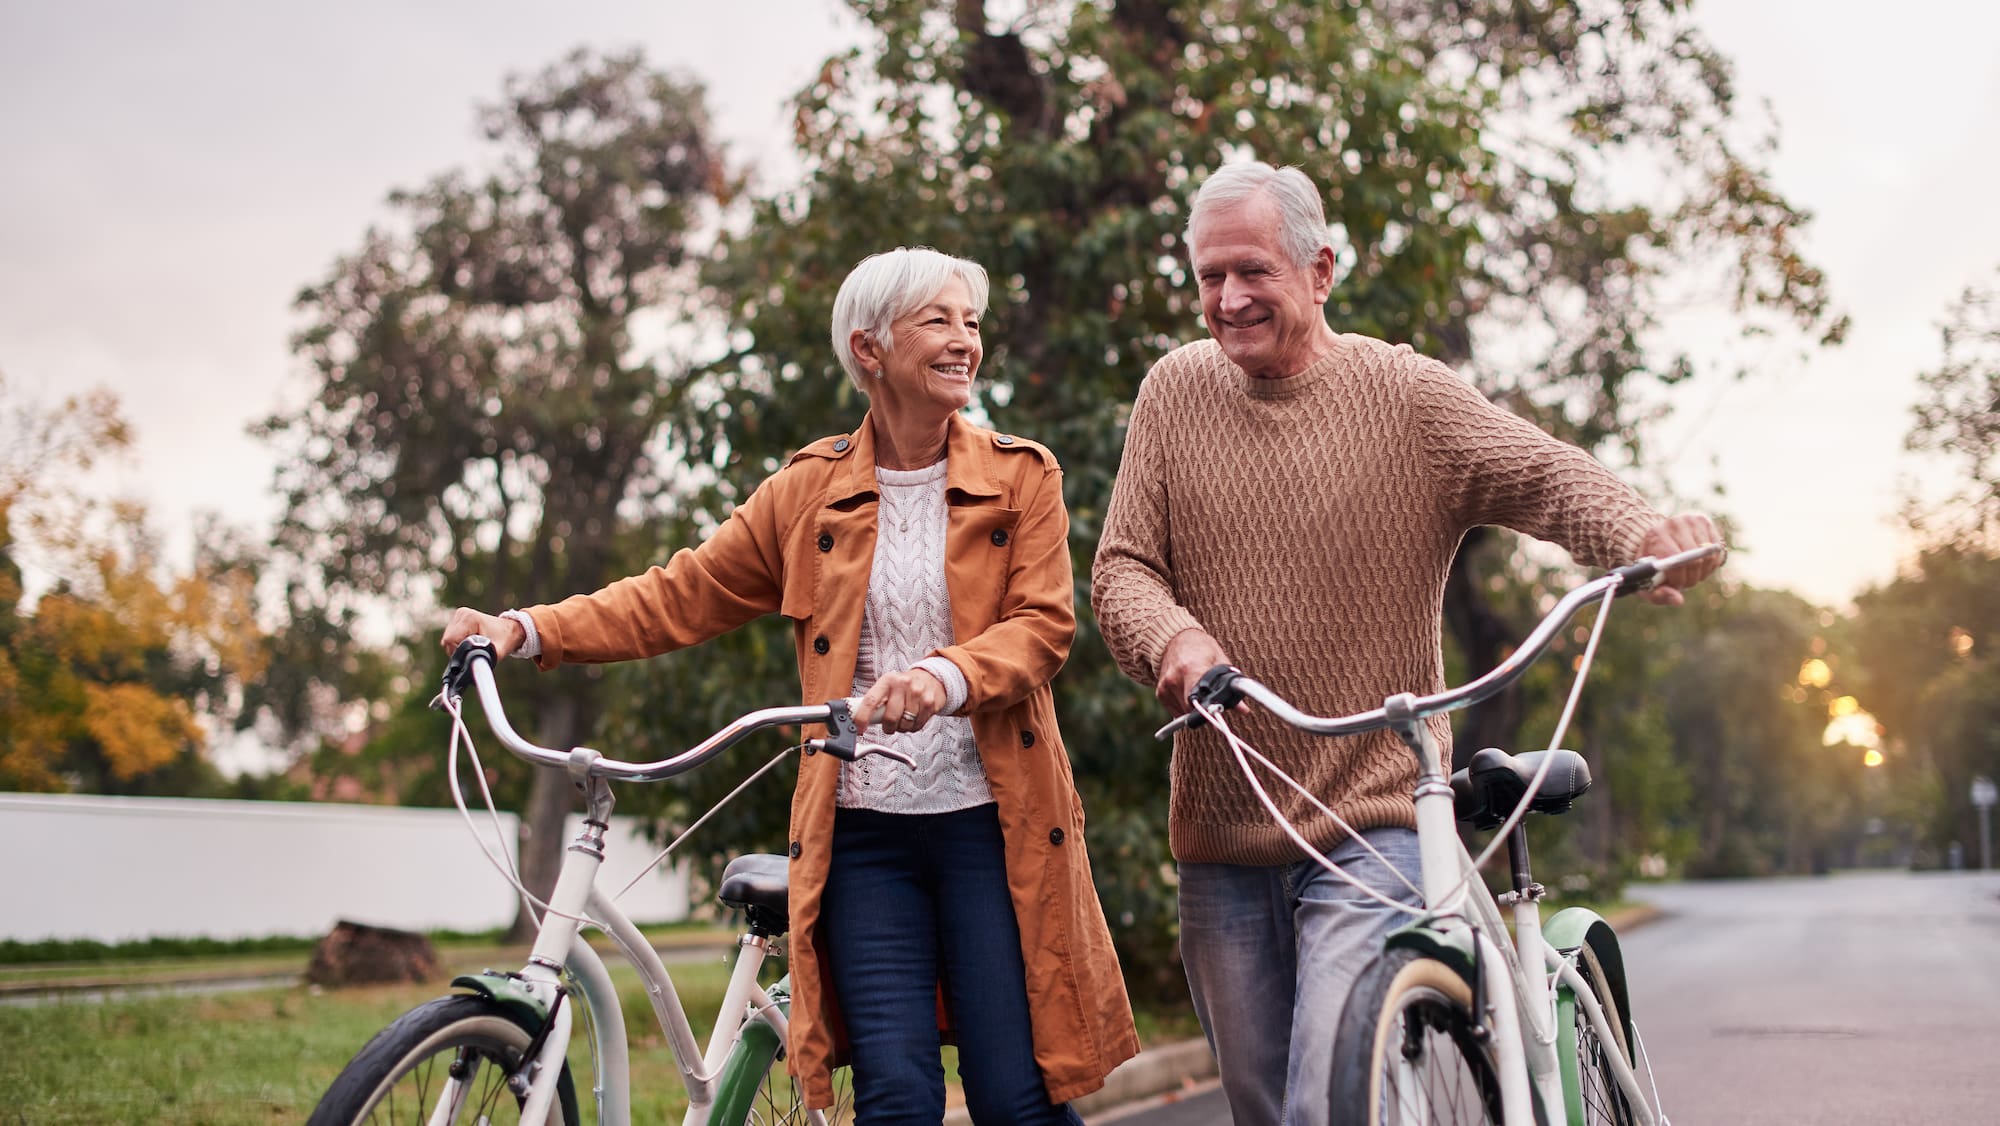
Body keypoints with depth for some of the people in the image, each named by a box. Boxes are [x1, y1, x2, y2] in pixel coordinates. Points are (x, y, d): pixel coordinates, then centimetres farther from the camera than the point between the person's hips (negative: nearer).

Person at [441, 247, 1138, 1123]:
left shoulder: (1021, 478, 6)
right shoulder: (810, 491, 10)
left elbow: (1043, 623, -5)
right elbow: (679, 597, 11)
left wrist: (947, 675, -26)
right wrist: (529, 629, -1)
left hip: (991, 821, -1)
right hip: (862, 829, 1)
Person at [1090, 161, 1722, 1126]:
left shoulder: (1406, 395, -2)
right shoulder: (1175, 390, 6)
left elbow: (1544, 474, -14)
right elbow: (1121, 567, 2)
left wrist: (1639, 534, -36)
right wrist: (1173, 637, -21)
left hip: (1371, 824, -3)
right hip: (1220, 829, 4)